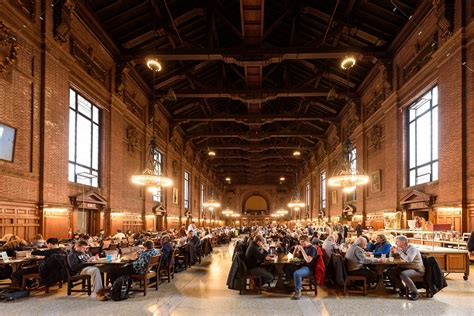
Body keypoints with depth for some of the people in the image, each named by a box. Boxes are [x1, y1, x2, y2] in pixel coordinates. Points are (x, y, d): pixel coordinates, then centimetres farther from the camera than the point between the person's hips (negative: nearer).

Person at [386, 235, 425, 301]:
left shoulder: (412, 248, -17)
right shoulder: (401, 248, 6)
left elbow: (409, 260, -34)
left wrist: (399, 252, -24)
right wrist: (394, 252, -3)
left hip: (417, 269, -8)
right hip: (405, 267, 8)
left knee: (403, 274, -36)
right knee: (390, 272, -5)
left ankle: (415, 293, -20)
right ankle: (403, 289, 5)